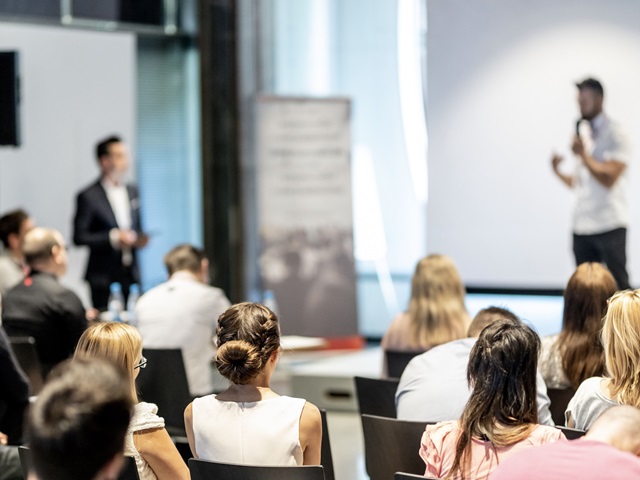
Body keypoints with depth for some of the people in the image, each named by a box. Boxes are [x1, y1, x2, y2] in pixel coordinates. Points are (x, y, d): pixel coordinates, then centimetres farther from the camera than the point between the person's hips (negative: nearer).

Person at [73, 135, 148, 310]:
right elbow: (79, 237, -10)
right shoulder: (88, 197, -6)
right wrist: (113, 238, -18)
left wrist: (139, 238, 0)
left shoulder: (132, 191, 13)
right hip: (104, 278, -5)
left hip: (131, 275, 5)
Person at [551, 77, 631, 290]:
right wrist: (559, 172, 4)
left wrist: (583, 154, -15)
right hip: (582, 225, 7)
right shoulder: (582, 133, 16)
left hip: (609, 225, -7)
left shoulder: (614, 134, -5)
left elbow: (609, 178, -15)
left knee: (618, 286, -3)